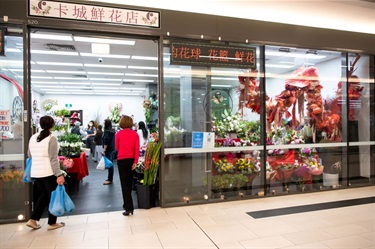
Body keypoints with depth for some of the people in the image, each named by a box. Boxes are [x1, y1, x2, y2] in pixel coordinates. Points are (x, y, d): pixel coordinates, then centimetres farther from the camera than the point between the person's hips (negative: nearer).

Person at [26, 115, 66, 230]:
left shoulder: (33, 137, 7)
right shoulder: (51, 138, -13)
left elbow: (30, 155, 19)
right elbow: (53, 159, -18)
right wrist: (59, 175, -18)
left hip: (35, 172, 7)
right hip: (49, 172, -7)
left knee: (43, 195, 22)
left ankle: (33, 220, 19)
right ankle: (52, 223, 16)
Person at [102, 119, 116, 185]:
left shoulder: (106, 131, -14)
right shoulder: (113, 131, 11)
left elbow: (106, 142, -21)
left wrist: (104, 150, -21)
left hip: (108, 150, -9)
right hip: (112, 149, 9)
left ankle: (109, 180, -1)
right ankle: (110, 178, 23)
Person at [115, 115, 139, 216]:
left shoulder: (119, 134, -5)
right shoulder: (135, 134, -1)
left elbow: (117, 148, 5)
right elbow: (137, 149, -7)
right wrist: (135, 162, -6)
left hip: (122, 160, -3)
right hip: (132, 160, 3)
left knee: (124, 184, 0)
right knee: (129, 182, 19)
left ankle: (129, 208, -4)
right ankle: (127, 203, 33)